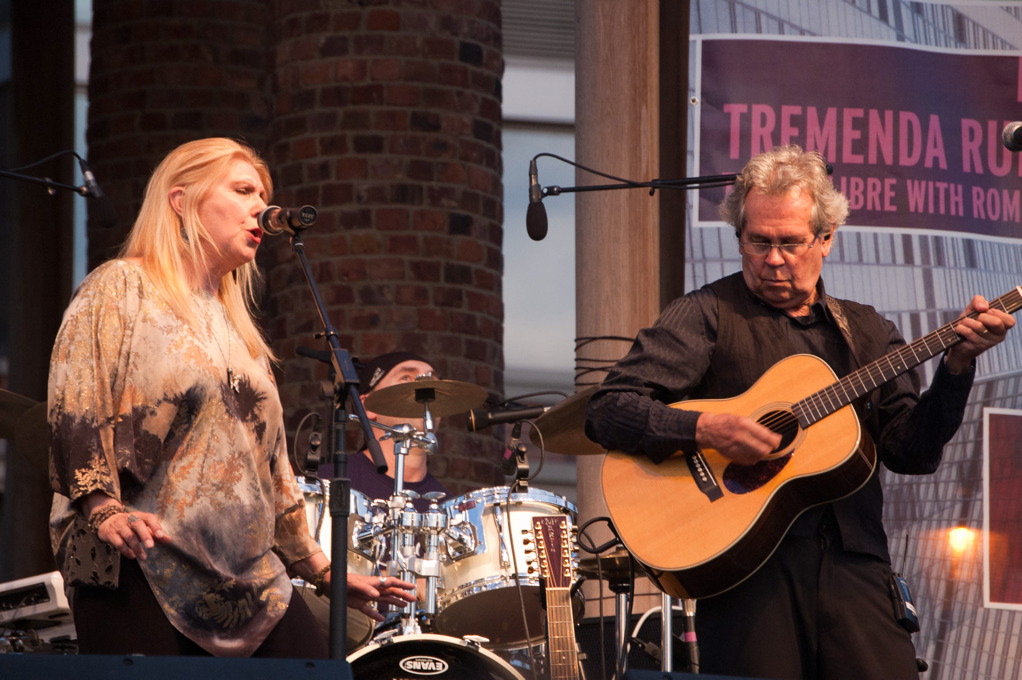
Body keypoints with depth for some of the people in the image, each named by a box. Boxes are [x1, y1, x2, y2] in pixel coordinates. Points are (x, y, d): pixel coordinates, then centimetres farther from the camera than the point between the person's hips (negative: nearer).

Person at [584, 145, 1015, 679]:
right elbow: (606, 411, -4)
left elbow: (911, 452, 7)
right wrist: (703, 429, -18)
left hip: (852, 567, 3)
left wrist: (956, 366, -6)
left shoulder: (865, 332, 17)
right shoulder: (707, 315, 5)